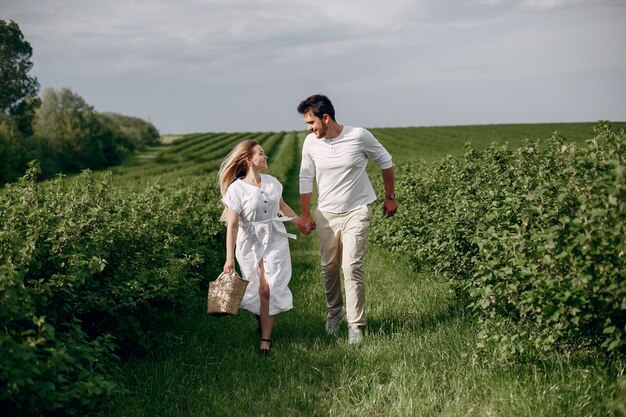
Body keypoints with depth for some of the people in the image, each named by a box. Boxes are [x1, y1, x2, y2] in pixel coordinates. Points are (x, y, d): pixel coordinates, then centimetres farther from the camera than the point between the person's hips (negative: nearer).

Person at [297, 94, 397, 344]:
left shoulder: (359, 136, -15)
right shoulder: (311, 143, -5)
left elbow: (385, 161, 2)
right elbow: (306, 178, 9)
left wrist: (390, 198, 8)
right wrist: (305, 214, 10)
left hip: (357, 211, -4)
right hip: (327, 213, 4)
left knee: (351, 267, -12)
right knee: (329, 267, 9)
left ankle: (356, 325, -2)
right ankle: (334, 310, 34)